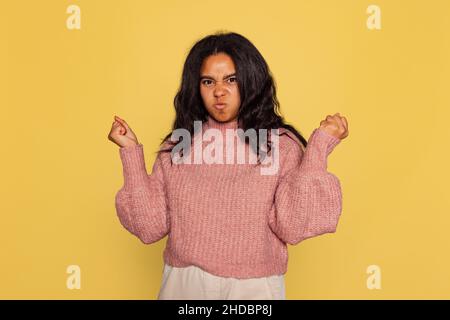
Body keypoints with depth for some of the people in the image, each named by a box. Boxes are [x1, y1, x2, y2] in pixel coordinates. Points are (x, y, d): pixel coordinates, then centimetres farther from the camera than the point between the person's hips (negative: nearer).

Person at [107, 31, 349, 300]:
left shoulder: (281, 143, -8)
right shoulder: (178, 144, -2)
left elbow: (293, 227, -18)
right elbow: (150, 227, -6)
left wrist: (320, 146, -19)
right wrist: (131, 151, -10)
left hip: (253, 288, -1)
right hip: (183, 285, 2)